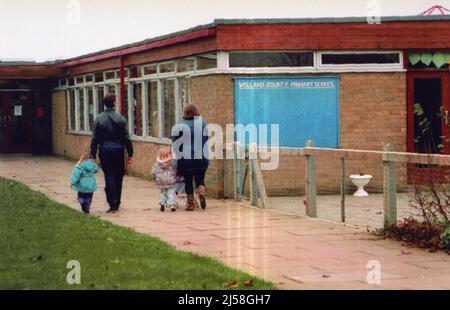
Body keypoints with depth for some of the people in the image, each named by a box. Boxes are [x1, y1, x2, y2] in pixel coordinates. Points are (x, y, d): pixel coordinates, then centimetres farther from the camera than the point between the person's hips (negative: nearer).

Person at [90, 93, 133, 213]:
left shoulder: (99, 119, -2)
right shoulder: (120, 118, -4)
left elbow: (95, 139, -2)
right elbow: (126, 138, -4)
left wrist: (93, 155, 3)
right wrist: (130, 154, 2)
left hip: (104, 150, 0)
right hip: (118, 149, 0)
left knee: (109, 176, 1)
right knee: (118, 176, 13)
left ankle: (113, 203, -8)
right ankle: (117, 203, 21)